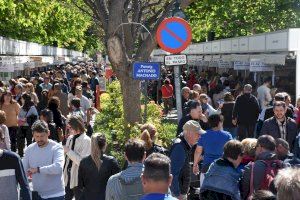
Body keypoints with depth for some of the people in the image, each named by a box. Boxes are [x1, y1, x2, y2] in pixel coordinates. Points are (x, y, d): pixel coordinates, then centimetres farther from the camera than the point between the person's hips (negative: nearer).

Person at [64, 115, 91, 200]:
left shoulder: (86, 141, -14)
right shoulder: (70, 138, 8)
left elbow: (82, 162, -21)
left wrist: (68, 151, -18)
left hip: (78, 180, -7)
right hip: (68, 178, 7)